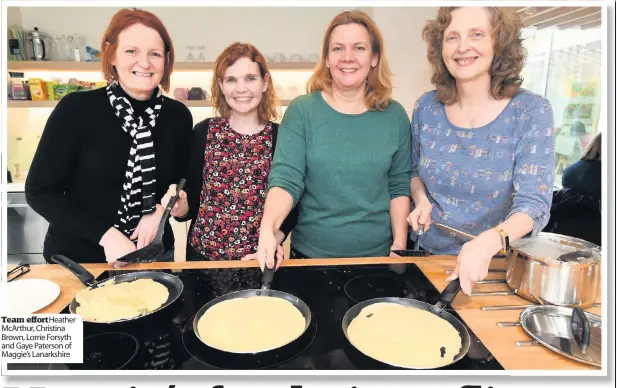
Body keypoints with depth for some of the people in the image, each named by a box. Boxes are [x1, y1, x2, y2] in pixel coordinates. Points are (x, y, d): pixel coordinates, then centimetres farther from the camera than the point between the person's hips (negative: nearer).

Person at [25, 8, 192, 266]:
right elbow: (40, 191, -10)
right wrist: (105, 234, -20)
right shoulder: (76, 109, -13)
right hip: (77, 258, -2)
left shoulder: (178, 116, -5)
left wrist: (161, 211, -14)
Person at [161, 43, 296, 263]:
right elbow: (193, 202, -1)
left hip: (261, 258, 0)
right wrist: (181, 207, -20)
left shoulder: (282, 137, -7)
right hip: (204, 254, 1)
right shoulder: (203, 132, -6)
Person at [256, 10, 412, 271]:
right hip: (312, 254, -1)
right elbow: (285, 179, -15)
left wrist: (400, 245, -5)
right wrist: (267, 229, -30)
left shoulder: (394, 116, -2)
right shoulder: (301, 111, -8)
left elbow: (400, 186, 1)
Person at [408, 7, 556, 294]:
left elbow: (534, 203, -19)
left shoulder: (531, 111, -13)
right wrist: (421, 200, -10)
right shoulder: (427, 108, -5)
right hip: (428, 256, 3)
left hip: (494, 265, -2)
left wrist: (488, 242, -38)